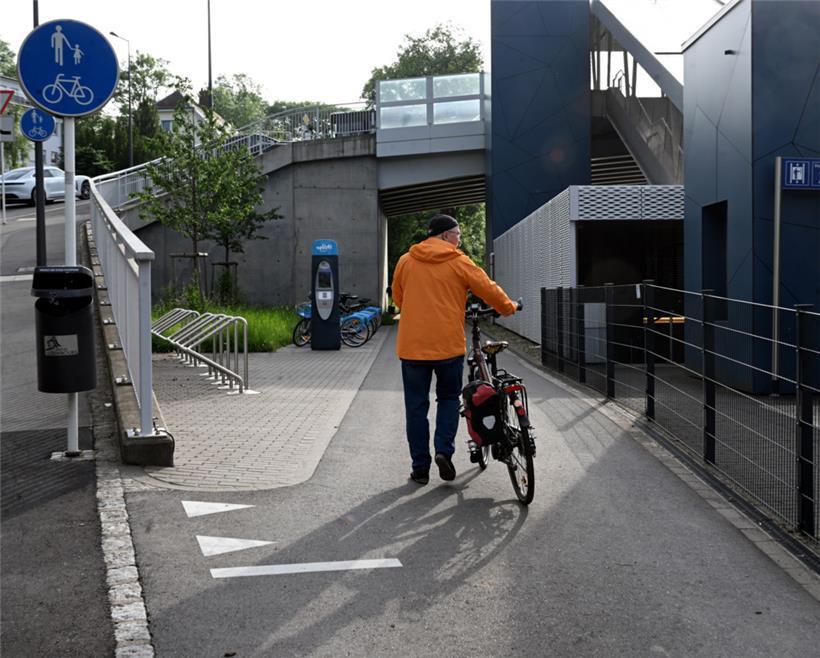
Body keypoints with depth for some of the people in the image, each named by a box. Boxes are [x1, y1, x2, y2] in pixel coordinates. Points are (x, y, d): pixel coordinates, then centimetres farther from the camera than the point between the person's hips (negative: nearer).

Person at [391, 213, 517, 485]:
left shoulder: (406, 261, 5)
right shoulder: (459, 262, -3)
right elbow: (488, 288, 1)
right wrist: (509, 308, 20)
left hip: (412, 345, 2)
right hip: (448, 345, -2)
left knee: (416, 405, 9)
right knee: (448, 398, 18)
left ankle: (420, 467, 11)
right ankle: (444, 450, 0)